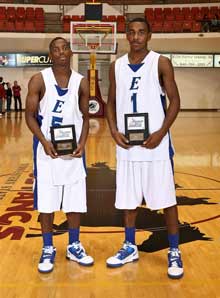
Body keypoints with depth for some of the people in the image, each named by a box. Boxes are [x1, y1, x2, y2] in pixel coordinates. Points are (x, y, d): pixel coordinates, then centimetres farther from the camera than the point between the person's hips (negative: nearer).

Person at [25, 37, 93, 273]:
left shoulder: (81, 82, 4)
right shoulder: (39, 80, -4)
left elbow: (85, 117, 7)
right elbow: (30, 115, -4)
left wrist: (82, 143, -9)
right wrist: (44, 141, -18)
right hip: (47, 149, -2)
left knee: (75, 200, 8)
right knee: (46, 202, 4)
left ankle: (74, 247, 25)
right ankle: (48, 249, 20)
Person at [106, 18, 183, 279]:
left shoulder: (161, 63, -2)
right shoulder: (117, 66, 9)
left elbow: (174, 100, -3)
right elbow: (111, 103, 12)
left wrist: (161, 132, -15)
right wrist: (114, 131, -4)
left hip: (155, 143, -4)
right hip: (126, 144, 4)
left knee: (166, 198, 1)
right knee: (127, 198, 12)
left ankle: (174, 252, 15)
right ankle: (130, 248, 27)